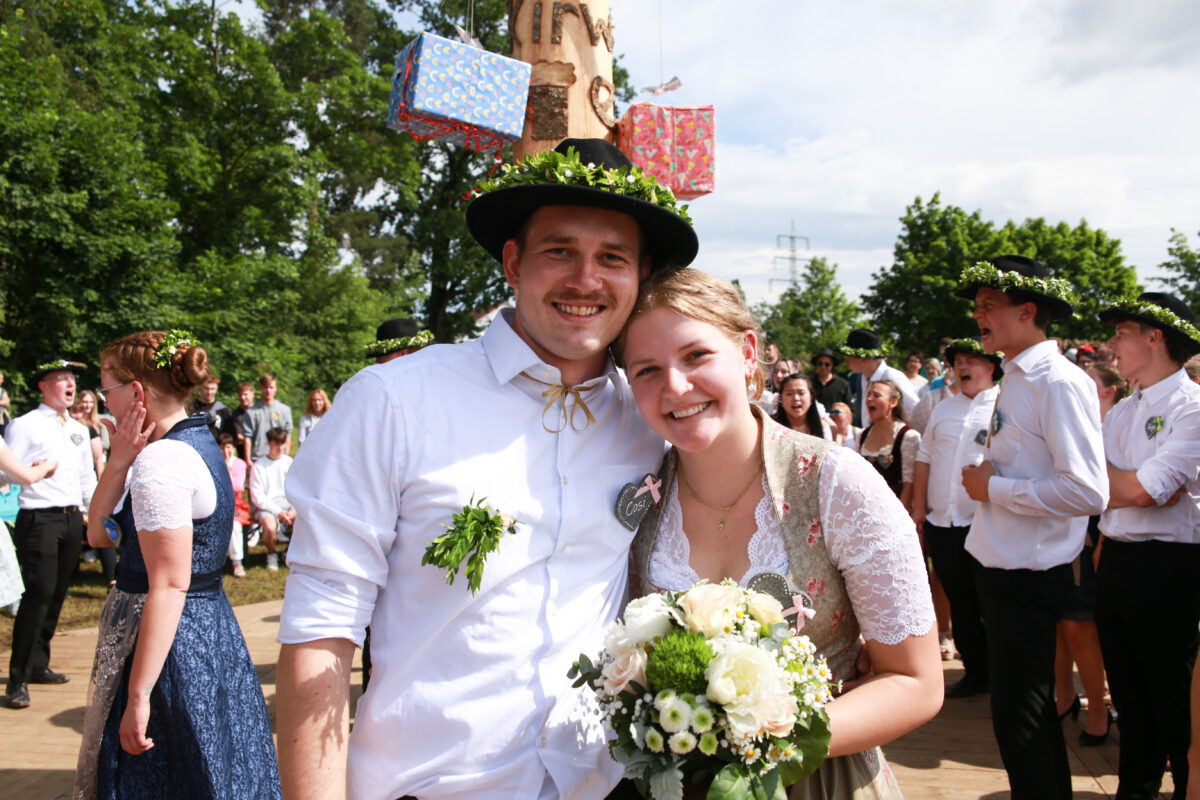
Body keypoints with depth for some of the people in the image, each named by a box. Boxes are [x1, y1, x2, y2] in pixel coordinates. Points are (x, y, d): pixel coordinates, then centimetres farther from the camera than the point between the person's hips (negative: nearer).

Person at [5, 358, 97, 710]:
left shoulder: (79, 430, 16)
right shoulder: (24, 426, -4)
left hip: (72, 519, 7)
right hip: (39, 519, -7)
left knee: (57, 594, 12)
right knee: (39, 593, -13)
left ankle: (39, 665, 25)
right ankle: (19, 678, -5)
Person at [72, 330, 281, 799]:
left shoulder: (161, 460, -19)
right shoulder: (199, 443, 11)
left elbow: (170, 586, -24)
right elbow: (98, 534, 11)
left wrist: (138, 695, -23)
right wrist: (119, 463, -3)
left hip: (169, 639, -10)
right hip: (211, 630, 10)